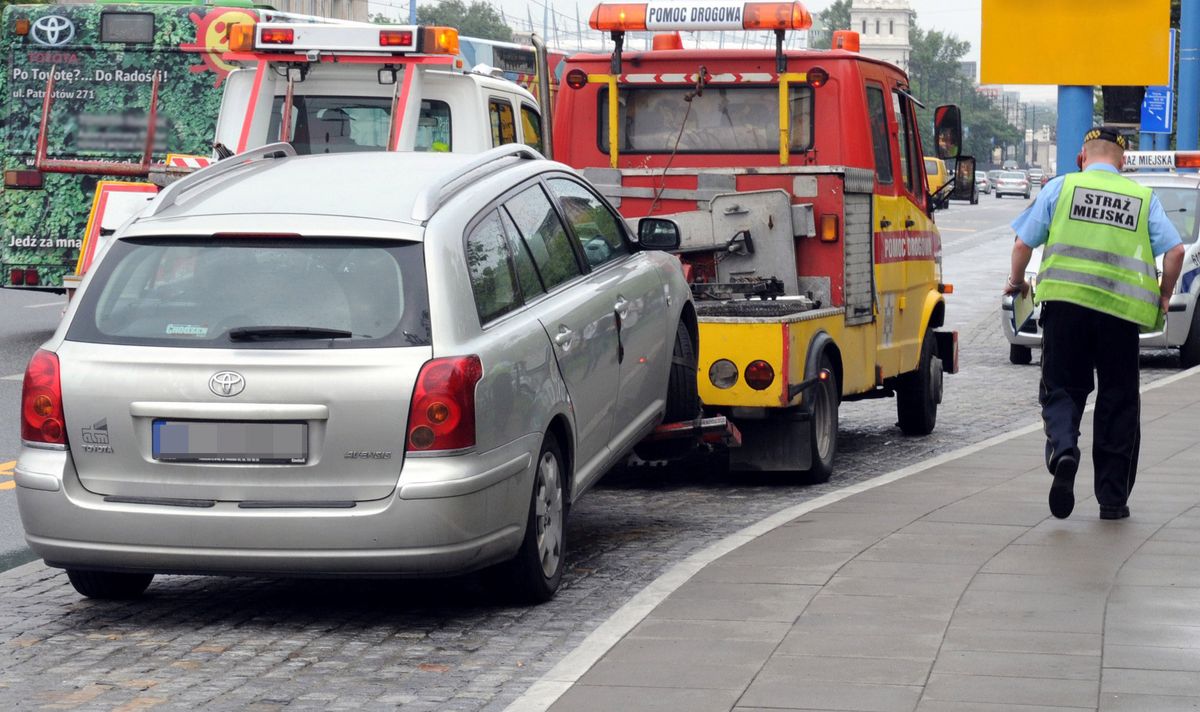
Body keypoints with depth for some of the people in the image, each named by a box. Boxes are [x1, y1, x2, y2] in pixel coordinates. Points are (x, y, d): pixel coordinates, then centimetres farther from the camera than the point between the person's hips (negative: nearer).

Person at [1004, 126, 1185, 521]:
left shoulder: (1061, 187, 9)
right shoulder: (1143, 198, 13)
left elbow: (1023, 243, 5)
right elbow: (1175, 250, 2)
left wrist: (1017, 281, 23)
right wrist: (1163, 297, 17)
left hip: (1065, 300, -1)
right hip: (1121, 310, 1)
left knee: (1061, 389, 9)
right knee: (1118, 400, 11)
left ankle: (1063, 448, -22)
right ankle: (1112, 498, 13)